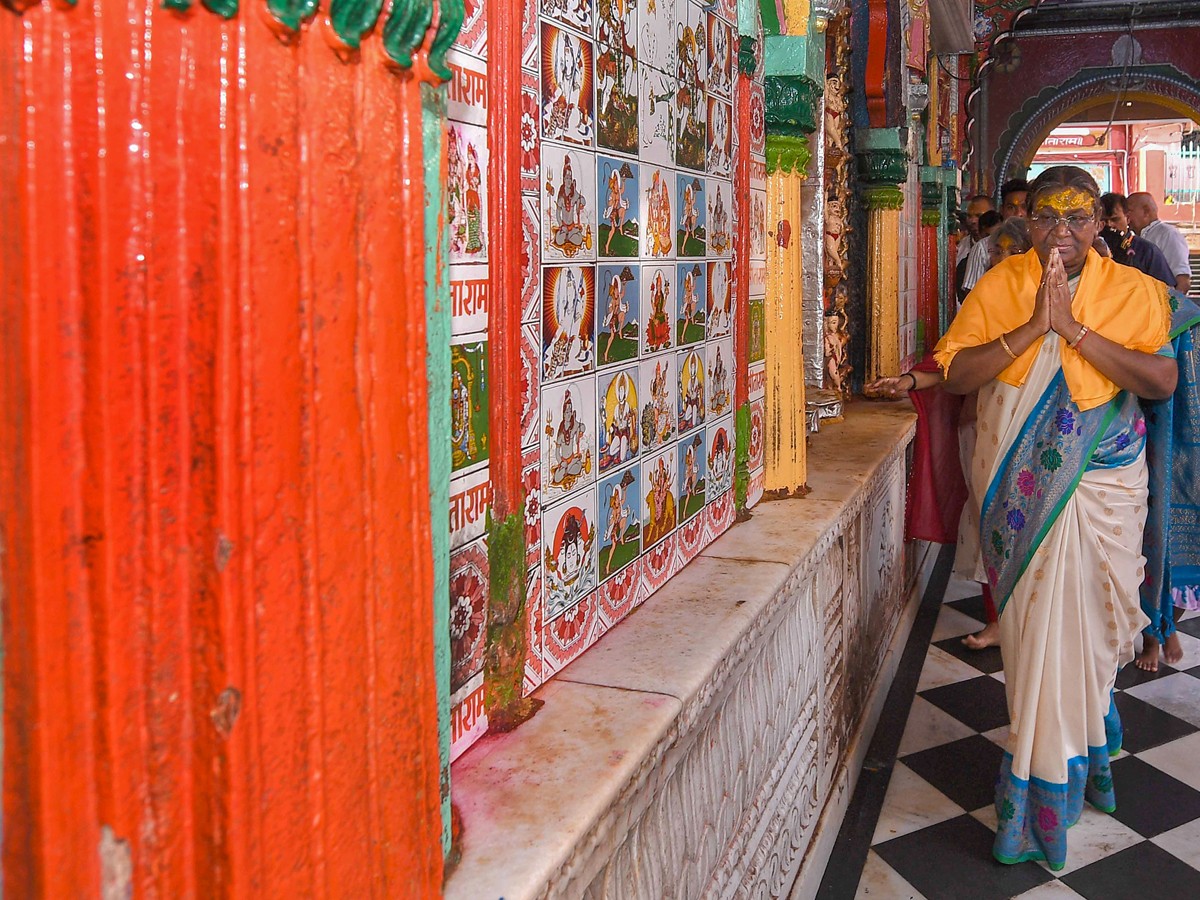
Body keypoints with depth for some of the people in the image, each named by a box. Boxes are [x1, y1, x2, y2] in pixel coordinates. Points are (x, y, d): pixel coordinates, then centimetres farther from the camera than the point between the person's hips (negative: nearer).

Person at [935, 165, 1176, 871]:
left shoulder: (1135, 291, -2)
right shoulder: (1000, 285, -1)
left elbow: (1163, 380, -15)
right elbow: (956, 374, -10)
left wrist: (1075, 328, -21)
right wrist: (1033, 326, -20)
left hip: (1103, 483, 0)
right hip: (1022, 488, 0)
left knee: (1085, 617, 4)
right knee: (1035, 621, 5)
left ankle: (1042, 789, 23)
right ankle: (1073, 762, 29)